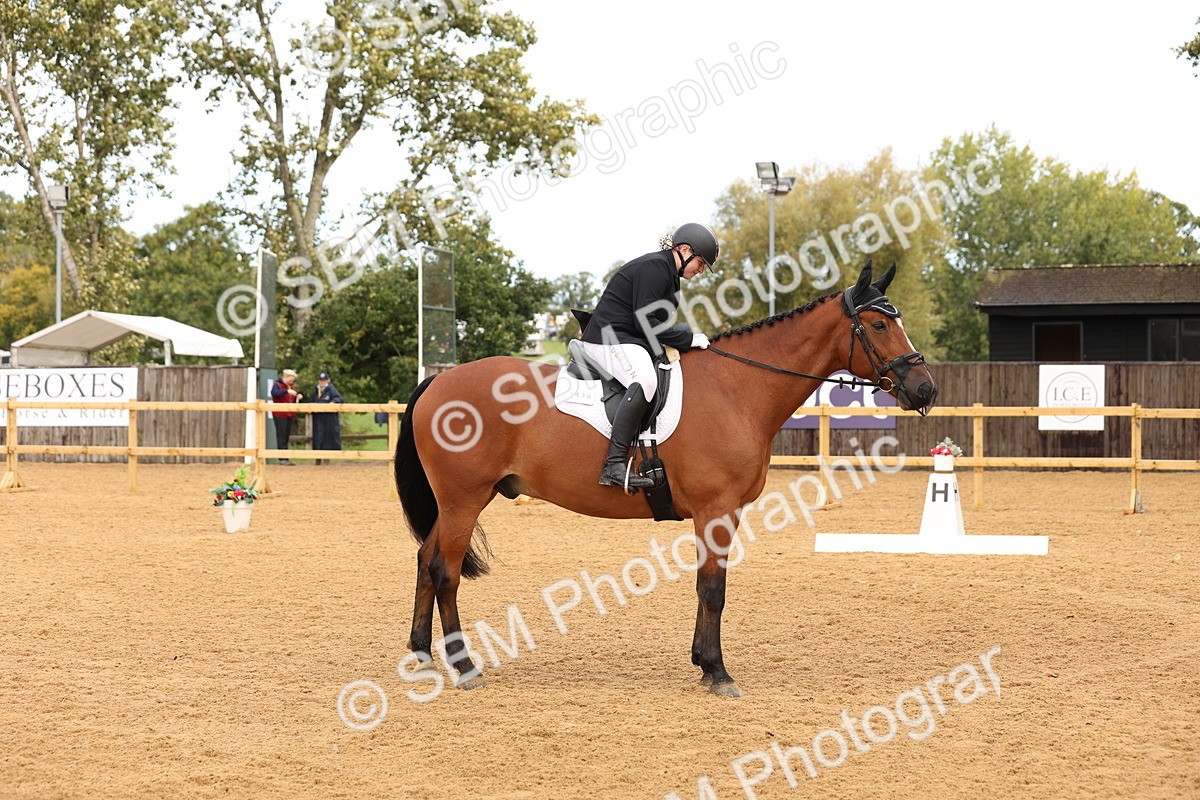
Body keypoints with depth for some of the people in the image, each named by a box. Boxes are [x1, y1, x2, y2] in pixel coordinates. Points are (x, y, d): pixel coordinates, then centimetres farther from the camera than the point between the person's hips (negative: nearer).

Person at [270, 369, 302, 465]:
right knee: (281, 436, -8)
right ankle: (283, 458, -8)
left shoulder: (292, 386, 18)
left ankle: (283, 458, 13)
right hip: (280, 415, -8)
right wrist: (287, 391, -37)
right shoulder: (277, 385, -7)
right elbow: (274, 393, -29)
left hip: (289, 415, 8)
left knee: (287, 437, 9)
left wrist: (298, 396, 1)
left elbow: (294, 400, 24)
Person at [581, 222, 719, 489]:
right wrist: (688, 339, -16)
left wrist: (689, 337, 6)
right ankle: (614, 466, -44)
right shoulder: (654, 267, -13)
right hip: (608, 340, -12)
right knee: (646, 378, -35)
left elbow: (658, 324, 20)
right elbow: (646, 323, -20)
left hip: (631, 342, 12)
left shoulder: (669, 274, 21)